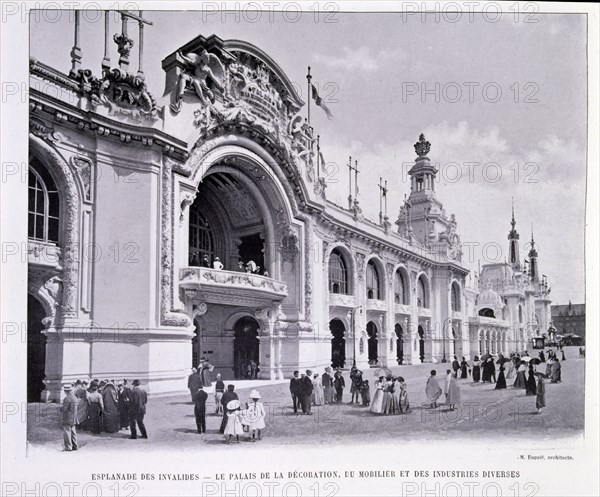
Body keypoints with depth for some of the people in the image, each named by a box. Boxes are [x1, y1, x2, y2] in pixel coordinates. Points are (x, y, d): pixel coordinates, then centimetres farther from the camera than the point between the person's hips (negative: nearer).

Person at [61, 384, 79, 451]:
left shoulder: (67, 398, -17)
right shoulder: (75, 398, 11)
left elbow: (64, 409, -19)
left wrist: (61, 407, 4)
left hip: (67, 419, -8)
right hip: (74, 419, 8)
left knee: (67, 432, -3)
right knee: (73, 432, 13)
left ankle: (68, 447, -2)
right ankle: (74, 446, 17)